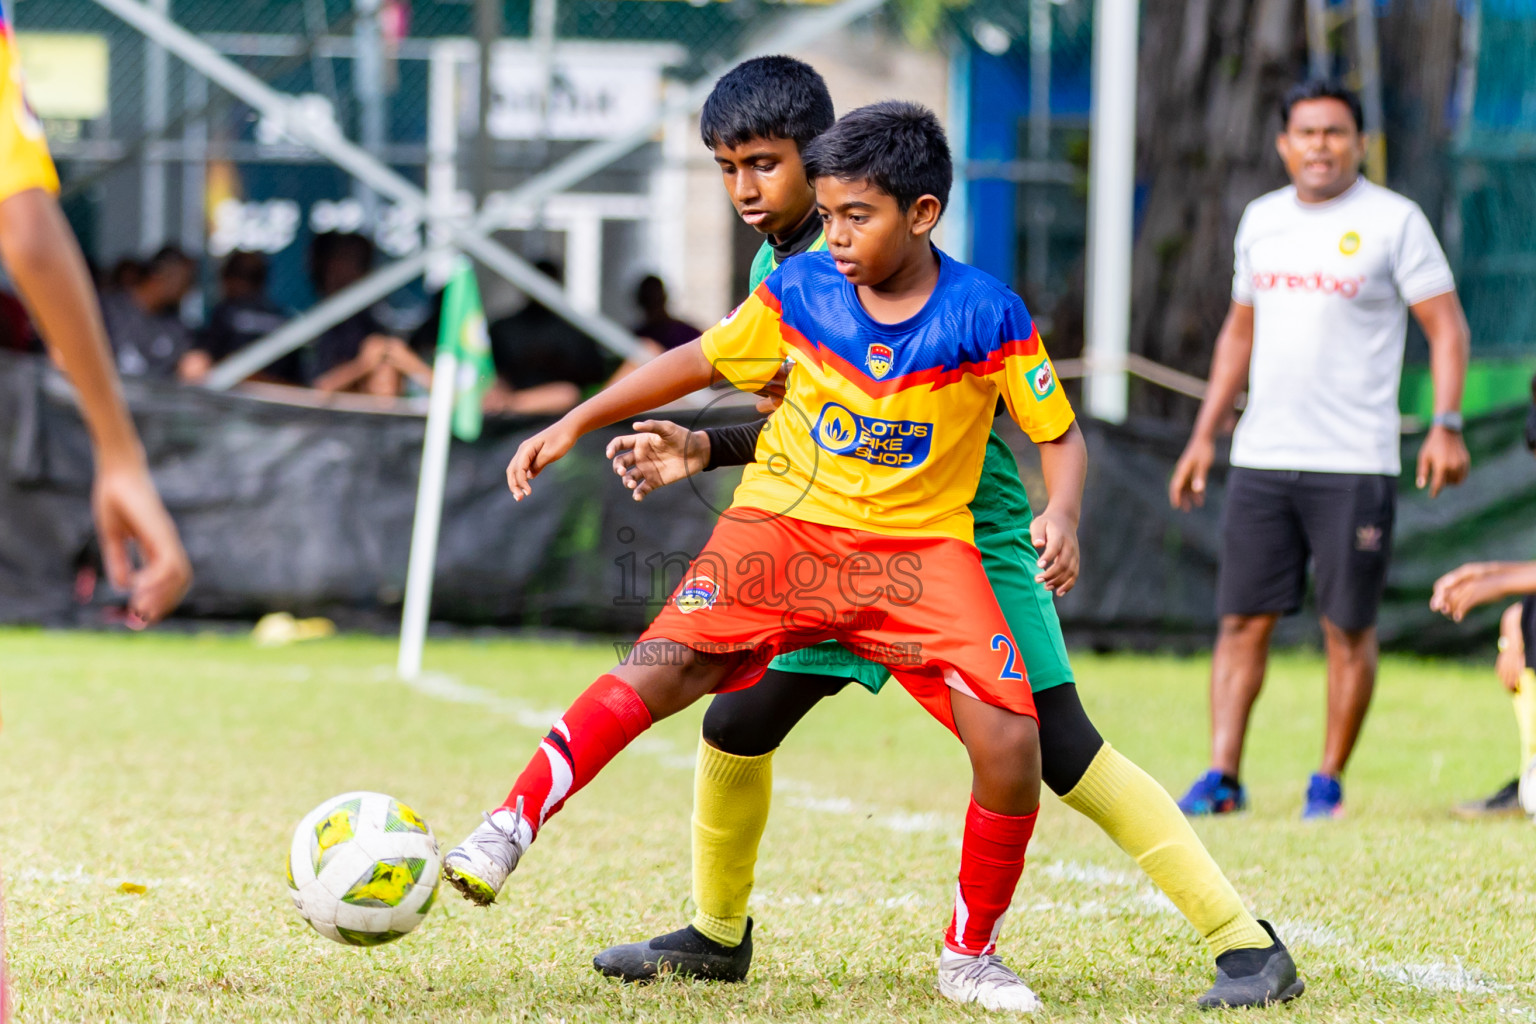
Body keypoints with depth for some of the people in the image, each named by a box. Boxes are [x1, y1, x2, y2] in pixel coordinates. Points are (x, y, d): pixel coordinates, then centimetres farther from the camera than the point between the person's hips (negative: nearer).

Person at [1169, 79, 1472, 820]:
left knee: (1348, 628, -1)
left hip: (1354, 464, -4)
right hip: (1261, 456, 4)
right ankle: (1222, 776, -1)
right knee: (1243, 619, -1)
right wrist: (1205, 434, 17)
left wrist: (1446, 425, -15)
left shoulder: (1393, 221, -3)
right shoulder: (1261, 219, 13)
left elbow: (1446, 326, -4)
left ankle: (1329, 783, 8)